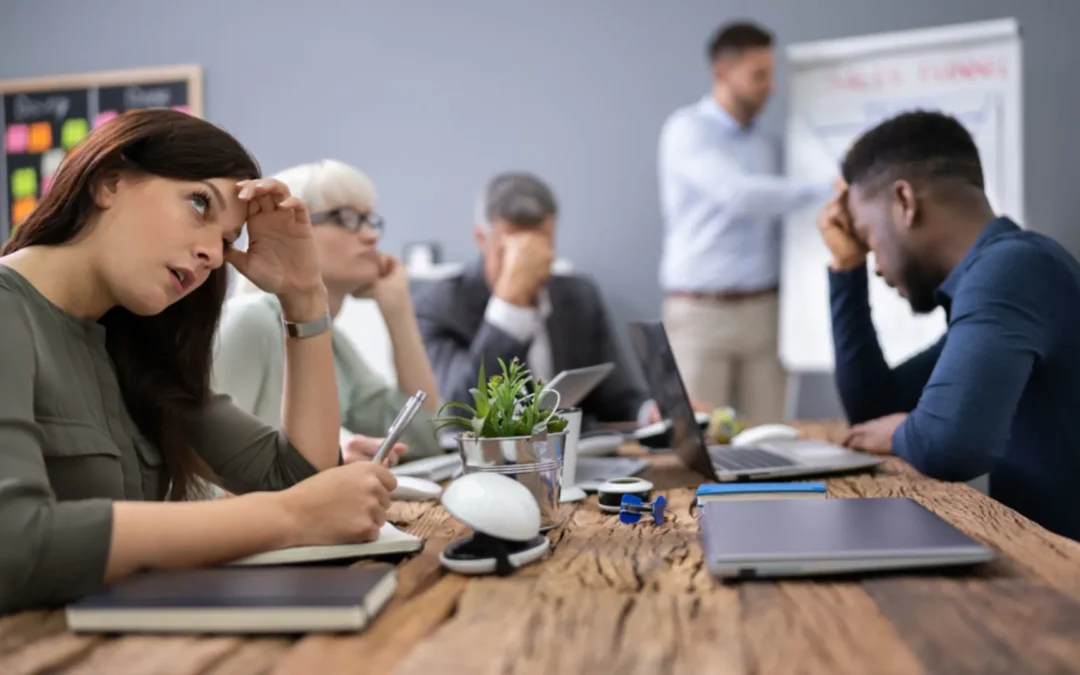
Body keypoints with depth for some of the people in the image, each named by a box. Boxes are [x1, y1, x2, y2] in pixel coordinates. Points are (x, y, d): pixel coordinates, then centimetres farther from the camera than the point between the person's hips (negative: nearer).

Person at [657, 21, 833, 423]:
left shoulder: (766, 144, 14)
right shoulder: (687, 129, -7)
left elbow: (774, 223, 16)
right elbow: (737, 193, -22)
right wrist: (825, 191, -21)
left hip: (763, 310, 6)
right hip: (701, 312, -5)